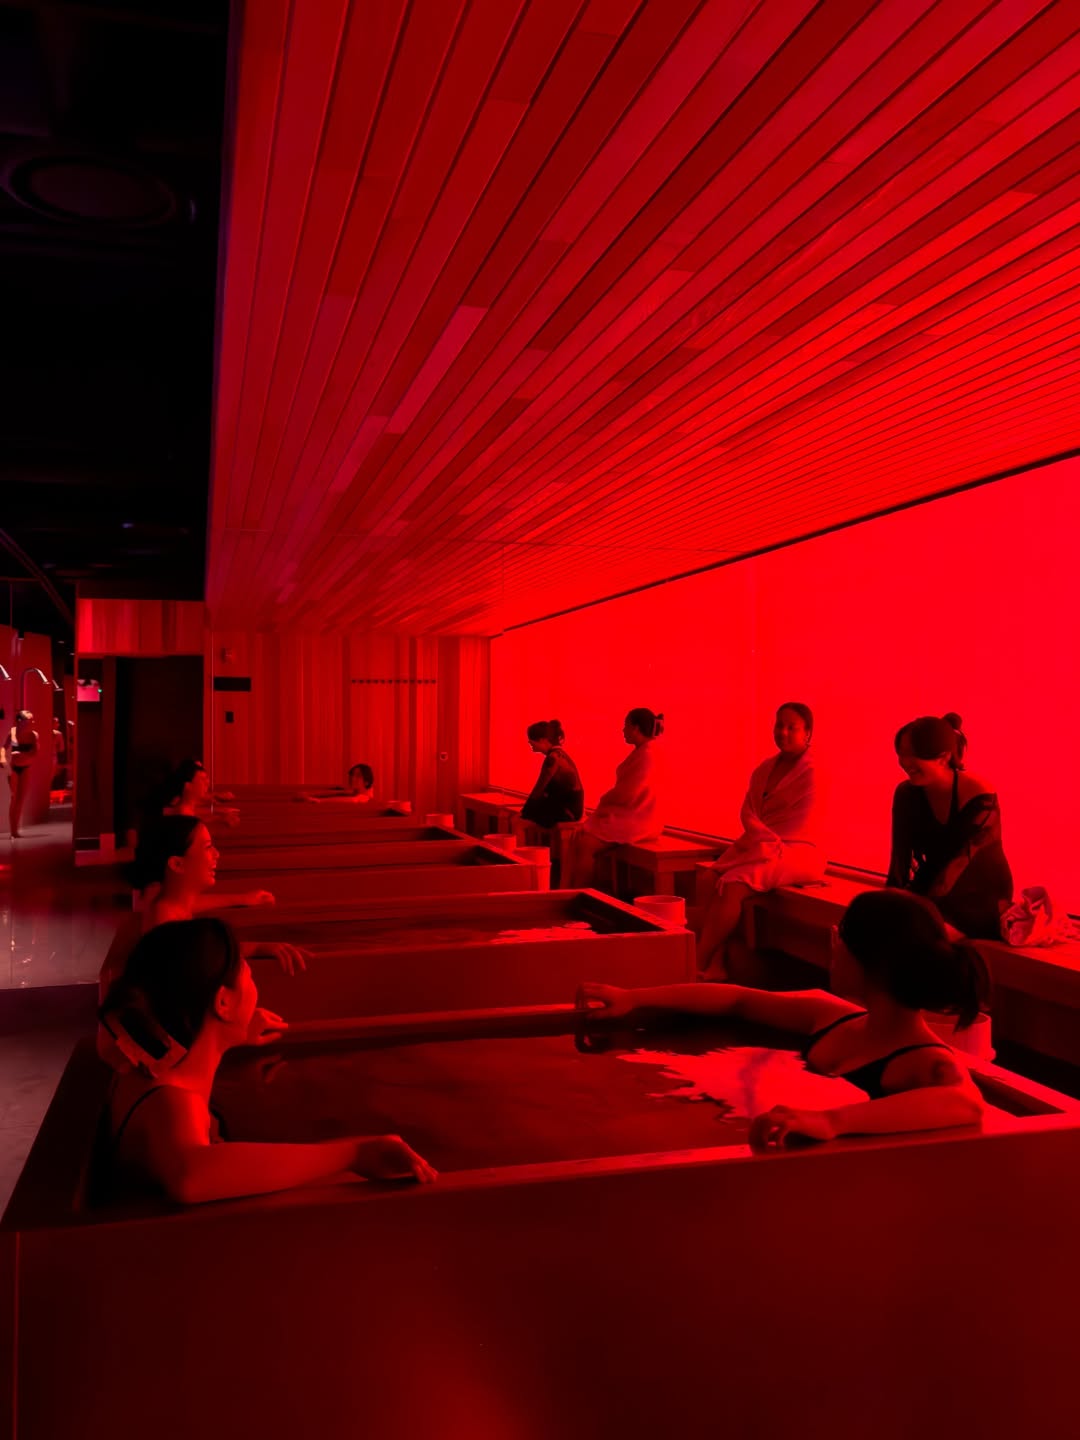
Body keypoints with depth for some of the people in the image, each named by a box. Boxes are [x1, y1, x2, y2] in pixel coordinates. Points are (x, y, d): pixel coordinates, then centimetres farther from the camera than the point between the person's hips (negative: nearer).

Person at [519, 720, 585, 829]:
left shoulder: (553, 758, -19)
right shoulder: (558, 753, 10)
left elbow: (538, 789, -16)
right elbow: (544, 789, 14)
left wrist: (524, 811, -4)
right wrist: (526, 807, 9)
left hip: (567, 811, -9)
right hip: (568, 807, 9)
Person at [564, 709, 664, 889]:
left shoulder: (646, 755, -17)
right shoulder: (640, 753, 15)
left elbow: (626, 794, -20)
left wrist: (604, 802, -4)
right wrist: (604, 803, 4)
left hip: (635, 821, -10)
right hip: (625, 815, 10)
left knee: (586, 844, -18)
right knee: (578, 838, -3)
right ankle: (569, 891, -6)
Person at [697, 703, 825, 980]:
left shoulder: (812, 773, -5)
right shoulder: (765, 768, 16)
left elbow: (796, 825, -12)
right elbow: (747, 811, 10)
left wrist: (758, 840, -17)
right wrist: (759, 834, -11)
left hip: (796, 851, -7)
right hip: (760, 847, 7)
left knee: (734, 883, -30)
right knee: (713, 877, -22)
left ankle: (697, 967, -24)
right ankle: (716, 965, -28)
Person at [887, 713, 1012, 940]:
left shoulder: (980, 798, -20)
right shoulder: (906, 794, -6)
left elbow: (956, 864, -27)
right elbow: (900, 863, -10)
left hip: (982, 905, -4)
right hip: (939, 901, 4)